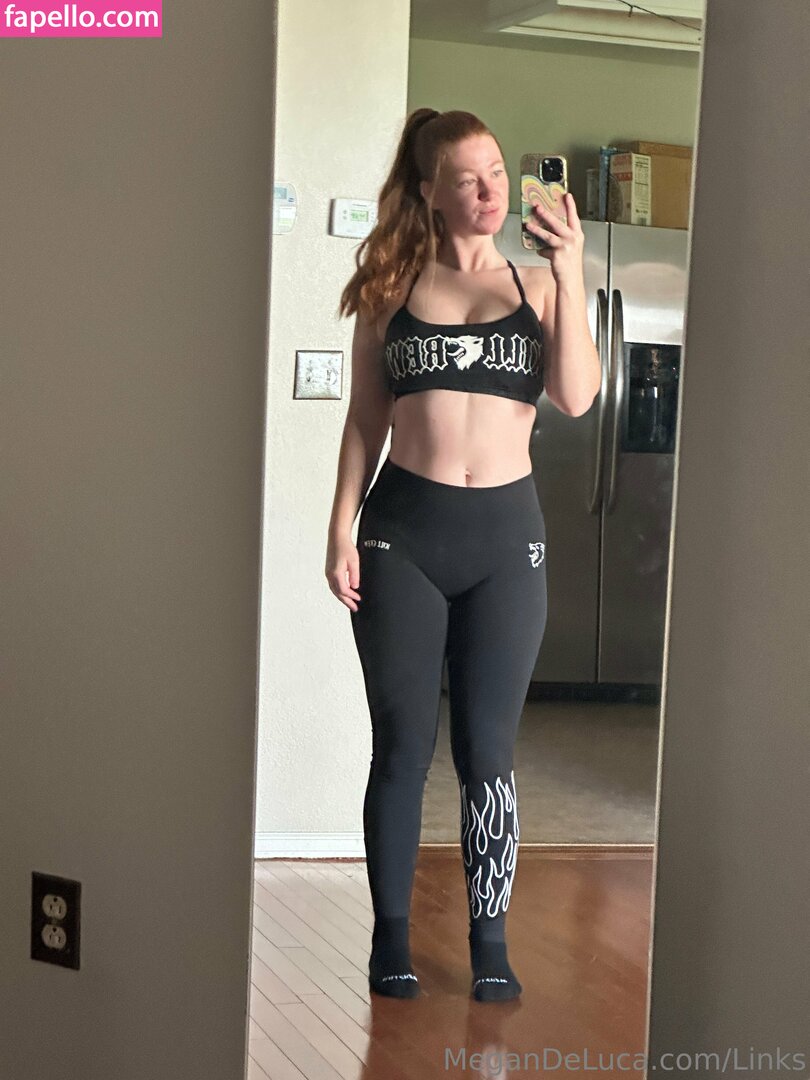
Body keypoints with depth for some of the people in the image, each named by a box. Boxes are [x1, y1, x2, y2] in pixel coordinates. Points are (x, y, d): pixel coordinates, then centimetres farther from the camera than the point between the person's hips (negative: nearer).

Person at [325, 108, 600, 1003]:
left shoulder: (537, 285, 7)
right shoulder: (390, 289, 6)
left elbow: (577, 397, -8)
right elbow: (365, 420, 6)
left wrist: (569, 275, -15)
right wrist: (341, 530, -2)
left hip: (505, 533, 0)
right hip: (403, 530, 0)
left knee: (489, 745, 3)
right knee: (402, 744, 3)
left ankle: (490, 941, 12)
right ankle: (391, 937, 13)